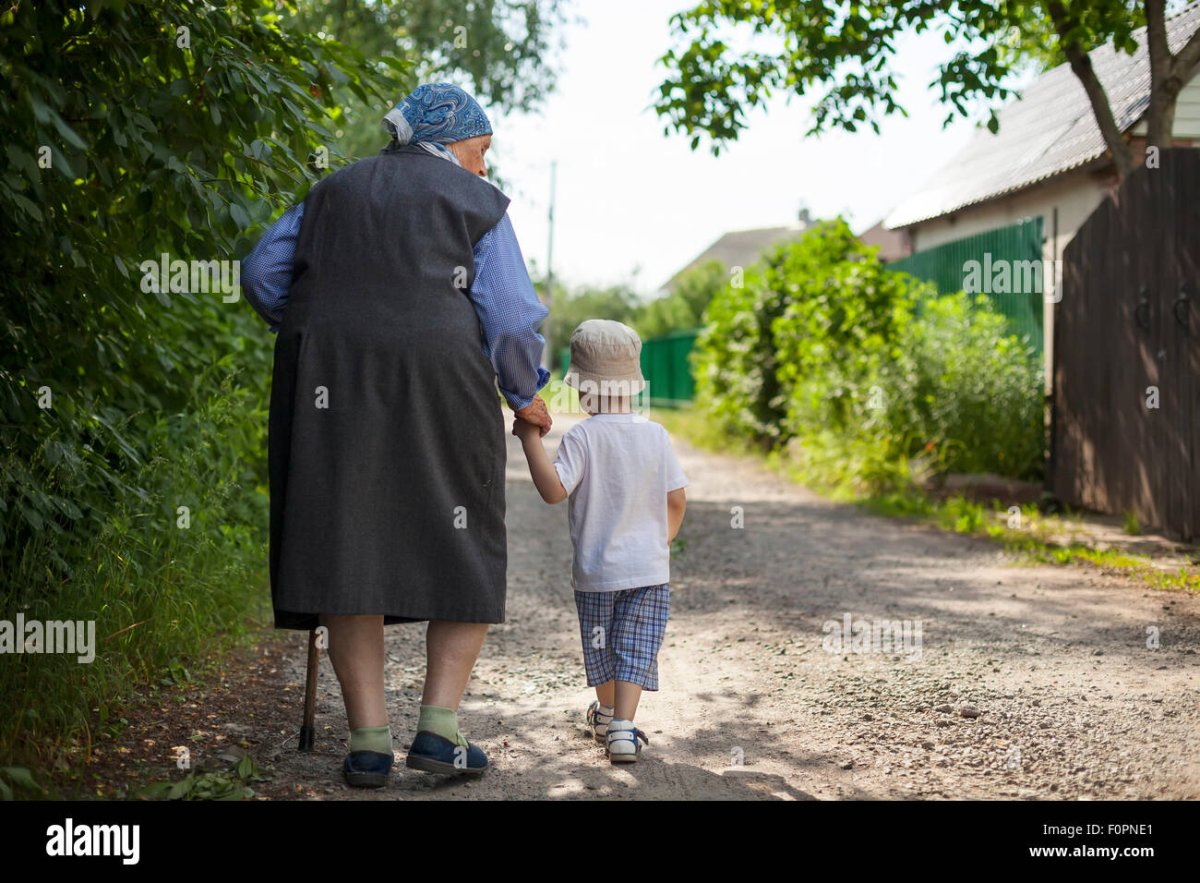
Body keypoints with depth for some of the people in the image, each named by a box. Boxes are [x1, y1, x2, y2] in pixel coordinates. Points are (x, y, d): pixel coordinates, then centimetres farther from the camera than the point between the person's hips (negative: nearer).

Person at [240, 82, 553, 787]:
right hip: (439, 387, -3)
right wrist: (526, 395, 13)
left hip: (327, 387, 4)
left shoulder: (335, 192, 19)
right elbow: (511, 318, -1)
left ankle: (370, 741, 1)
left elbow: (262, 275, 12)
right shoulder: (476, 202, 6)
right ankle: (440, 727, -1)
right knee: (467, 557, 9)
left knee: (348, 552, 5)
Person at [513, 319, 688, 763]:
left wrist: (531, 440, -18)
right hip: (649, 568, 2)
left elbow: (554, 490, -24)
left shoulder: (582, 436, -14)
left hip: (596, 570, -2)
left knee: (602, 647, 19)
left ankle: (607, 714, 39)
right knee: (636, 647, 2)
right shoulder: (656, 435, -1)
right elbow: (677, 499, 3)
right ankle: (623, 727, -12)